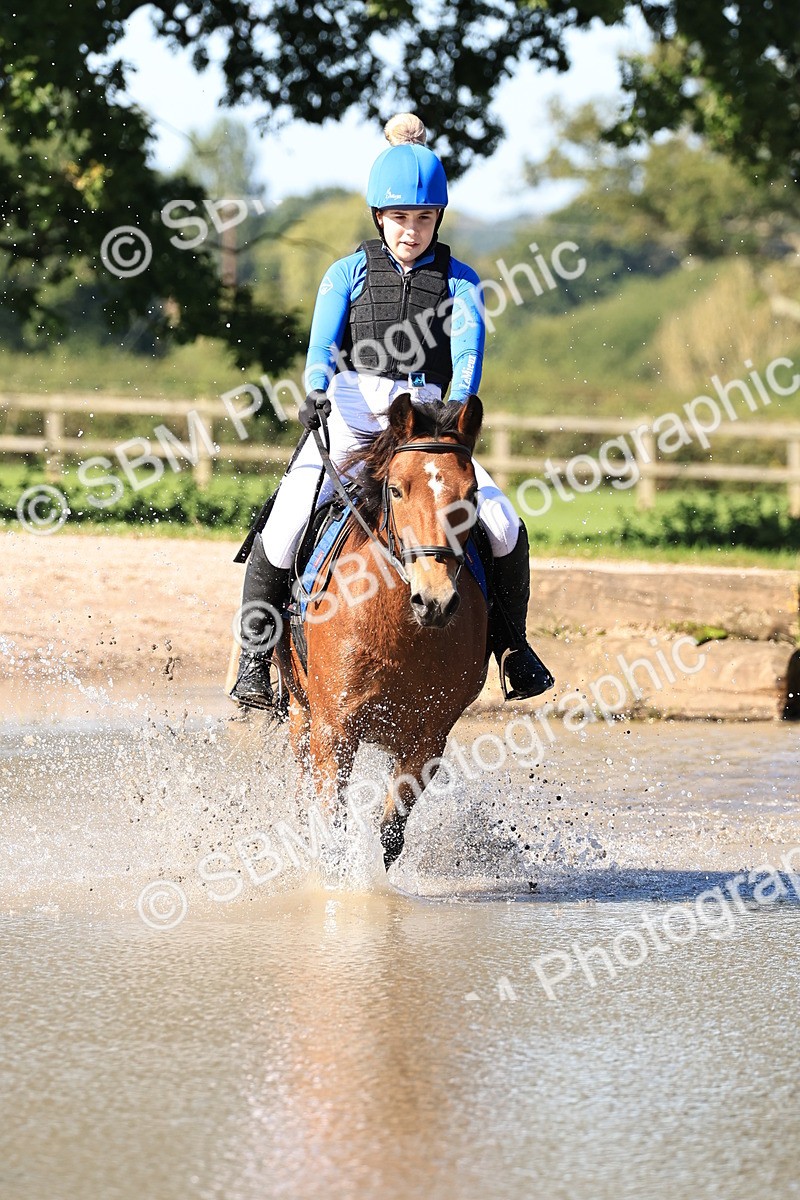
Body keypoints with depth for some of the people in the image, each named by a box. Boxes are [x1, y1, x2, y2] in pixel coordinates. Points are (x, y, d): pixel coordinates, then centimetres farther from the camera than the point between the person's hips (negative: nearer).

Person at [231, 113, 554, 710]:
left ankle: (511, 644, 10)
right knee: (284, 530, -20)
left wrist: (460, 402, -27)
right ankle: (255, 657, -3)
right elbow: (323, 342, -5)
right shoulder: (350, 273, 8)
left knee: (505, 529, -13)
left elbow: (469, 343, -8)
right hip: (347, 415, -1)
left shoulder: (458, 281, 9)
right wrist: (317, 392, -25)